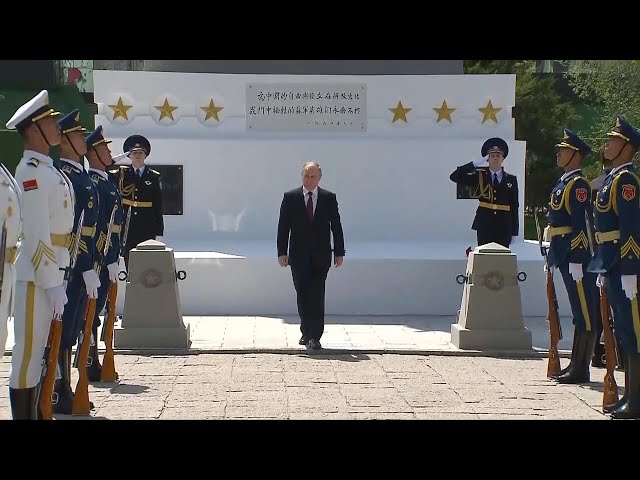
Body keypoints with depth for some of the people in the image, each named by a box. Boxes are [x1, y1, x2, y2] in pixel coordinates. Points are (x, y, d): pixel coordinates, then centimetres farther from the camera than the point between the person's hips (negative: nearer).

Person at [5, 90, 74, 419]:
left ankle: (32, 414, 22)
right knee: (28, 353, -3)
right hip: (35, 277, -9)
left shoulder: (48, 168, 15)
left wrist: (58, 279, 15)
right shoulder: (31, 171, -15)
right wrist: (53, 284, -20)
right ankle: (23, 414, 2)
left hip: (48, 273, 9)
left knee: (36, 352, 14)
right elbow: (35, 235, -20)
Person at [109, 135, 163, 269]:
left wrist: (159, 233, -2)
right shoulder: (121, 174, 7)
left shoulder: (154, 177, 4)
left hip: (148, 231, -1)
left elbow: (158, 208, 2)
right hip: (127, 231, 1)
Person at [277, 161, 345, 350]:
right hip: (299, 255, 0)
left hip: (321, 256, 0)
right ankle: (307, 332, 15)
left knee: (317, 296, -4)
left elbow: (336, 226, 5)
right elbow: (283, 226, 1)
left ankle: (314, 336, -2)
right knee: (303, 295, 2)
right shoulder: (290, 197, 3)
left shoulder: (329, 198, 4)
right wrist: (282, 252, -5)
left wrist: (339, 252, 1)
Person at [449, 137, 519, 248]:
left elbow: (514, 206, 6)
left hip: (504, 227, 0)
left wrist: (514, 232, 2)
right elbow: (454, 177, -2)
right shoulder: (479, 176, 6)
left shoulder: (511, 180, 7)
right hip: (484, 225, 0)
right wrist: (474, 164, -10)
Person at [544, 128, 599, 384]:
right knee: (579, 312, 13)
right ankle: (576, 365, 20)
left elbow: (580, 224, -18)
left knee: (584, 312, -4)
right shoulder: (563, 183, 17)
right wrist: (553, 257, 20)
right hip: (564, 255, 10)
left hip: (576, 256, -10)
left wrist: (576, 261, -21)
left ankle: (581, 369, -1)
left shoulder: (578, 184, -12)